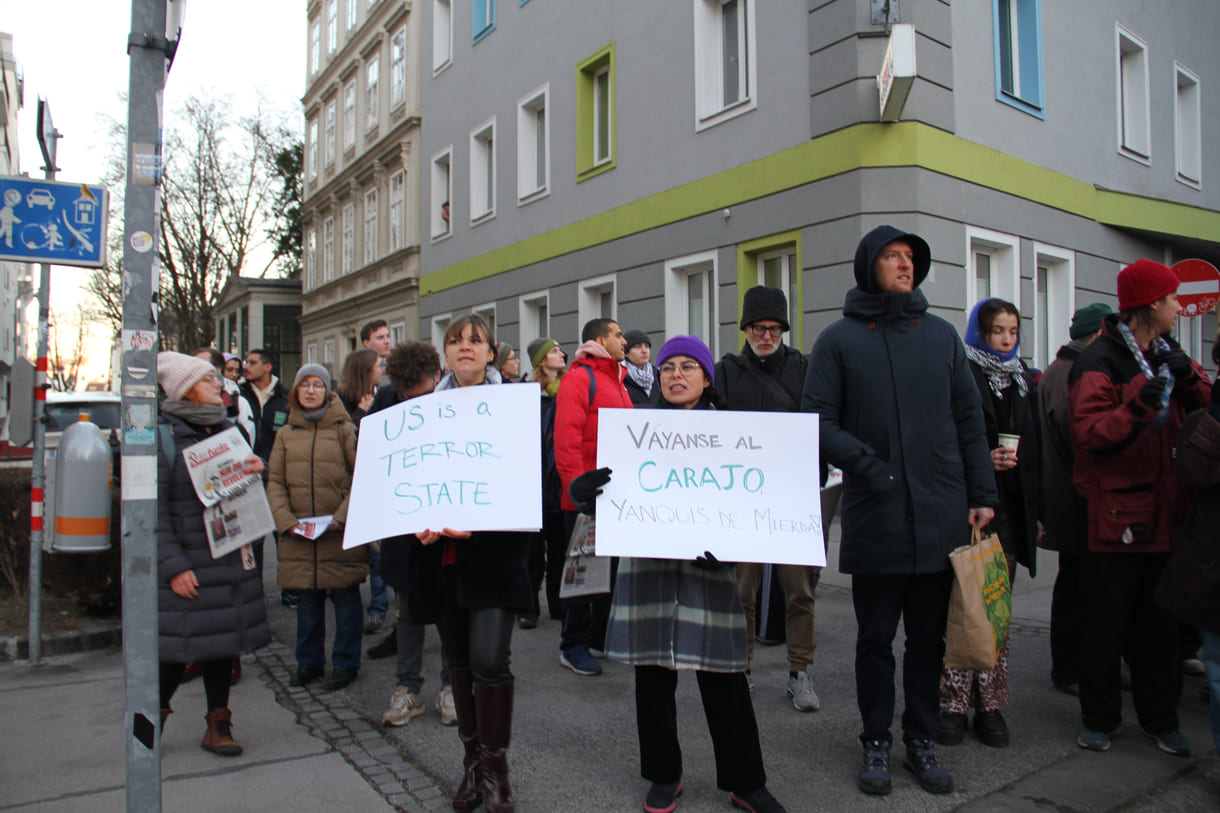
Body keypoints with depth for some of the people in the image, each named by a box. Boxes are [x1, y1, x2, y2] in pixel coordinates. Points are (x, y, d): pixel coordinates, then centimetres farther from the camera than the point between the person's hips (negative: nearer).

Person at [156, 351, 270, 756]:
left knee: (223, 641, 11)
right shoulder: (161, 436, -10)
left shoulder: (225, 429, 11)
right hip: (186, 563, -6)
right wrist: (173, 566, -18)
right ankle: (152, 721, 25)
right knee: (178, 648, 1)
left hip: (228, 554, 6)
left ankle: (218, 726, 23)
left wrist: (254, 468, -4)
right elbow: (154, 510, -13)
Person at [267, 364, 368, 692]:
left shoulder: (345, 429, 0)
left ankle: (345, 663, 18)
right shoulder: (286, 434, 10)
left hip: (341, 533, -3)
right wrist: (286, 520, -6)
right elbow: (275, 481, 8)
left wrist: (343, 516, -14)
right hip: (298, 534, 3)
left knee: (345, 597, 4)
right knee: (307, 600, 13)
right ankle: (309, 662, 28)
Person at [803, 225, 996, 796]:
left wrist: (982, 494, 5)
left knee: (930, 636, 12)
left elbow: (969, 419, 10)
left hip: (942, 516, 3)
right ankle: (876, 743, 24)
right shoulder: (839, 339, 1)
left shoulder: (941, 334, 10)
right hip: (875, 516, -3)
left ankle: (922, 740, 28)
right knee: (876, 638, 9)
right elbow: (817, 421, -4)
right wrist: (868, 465, -16)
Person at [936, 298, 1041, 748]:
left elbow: (1035, 451, 17)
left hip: (1010, 508, 6)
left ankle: (990, 704, 17)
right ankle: (952, 703, 5)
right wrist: (984, 460, -20)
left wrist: (1037, 509, 12)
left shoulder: (1024, 382, 17)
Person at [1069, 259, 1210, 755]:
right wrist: (1137, 407, -32)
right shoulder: (1100, 361, -10)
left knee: (1160, 622, 13)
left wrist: (1188, 377, -7)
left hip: (1163, 513, 7)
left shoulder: (1166, 354, 15)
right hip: (1115, 515, -7)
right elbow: (1089, 434, -19)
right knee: (1107, 622, 3)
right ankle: (1098, 717, 19)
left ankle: (1160, 718, 27)